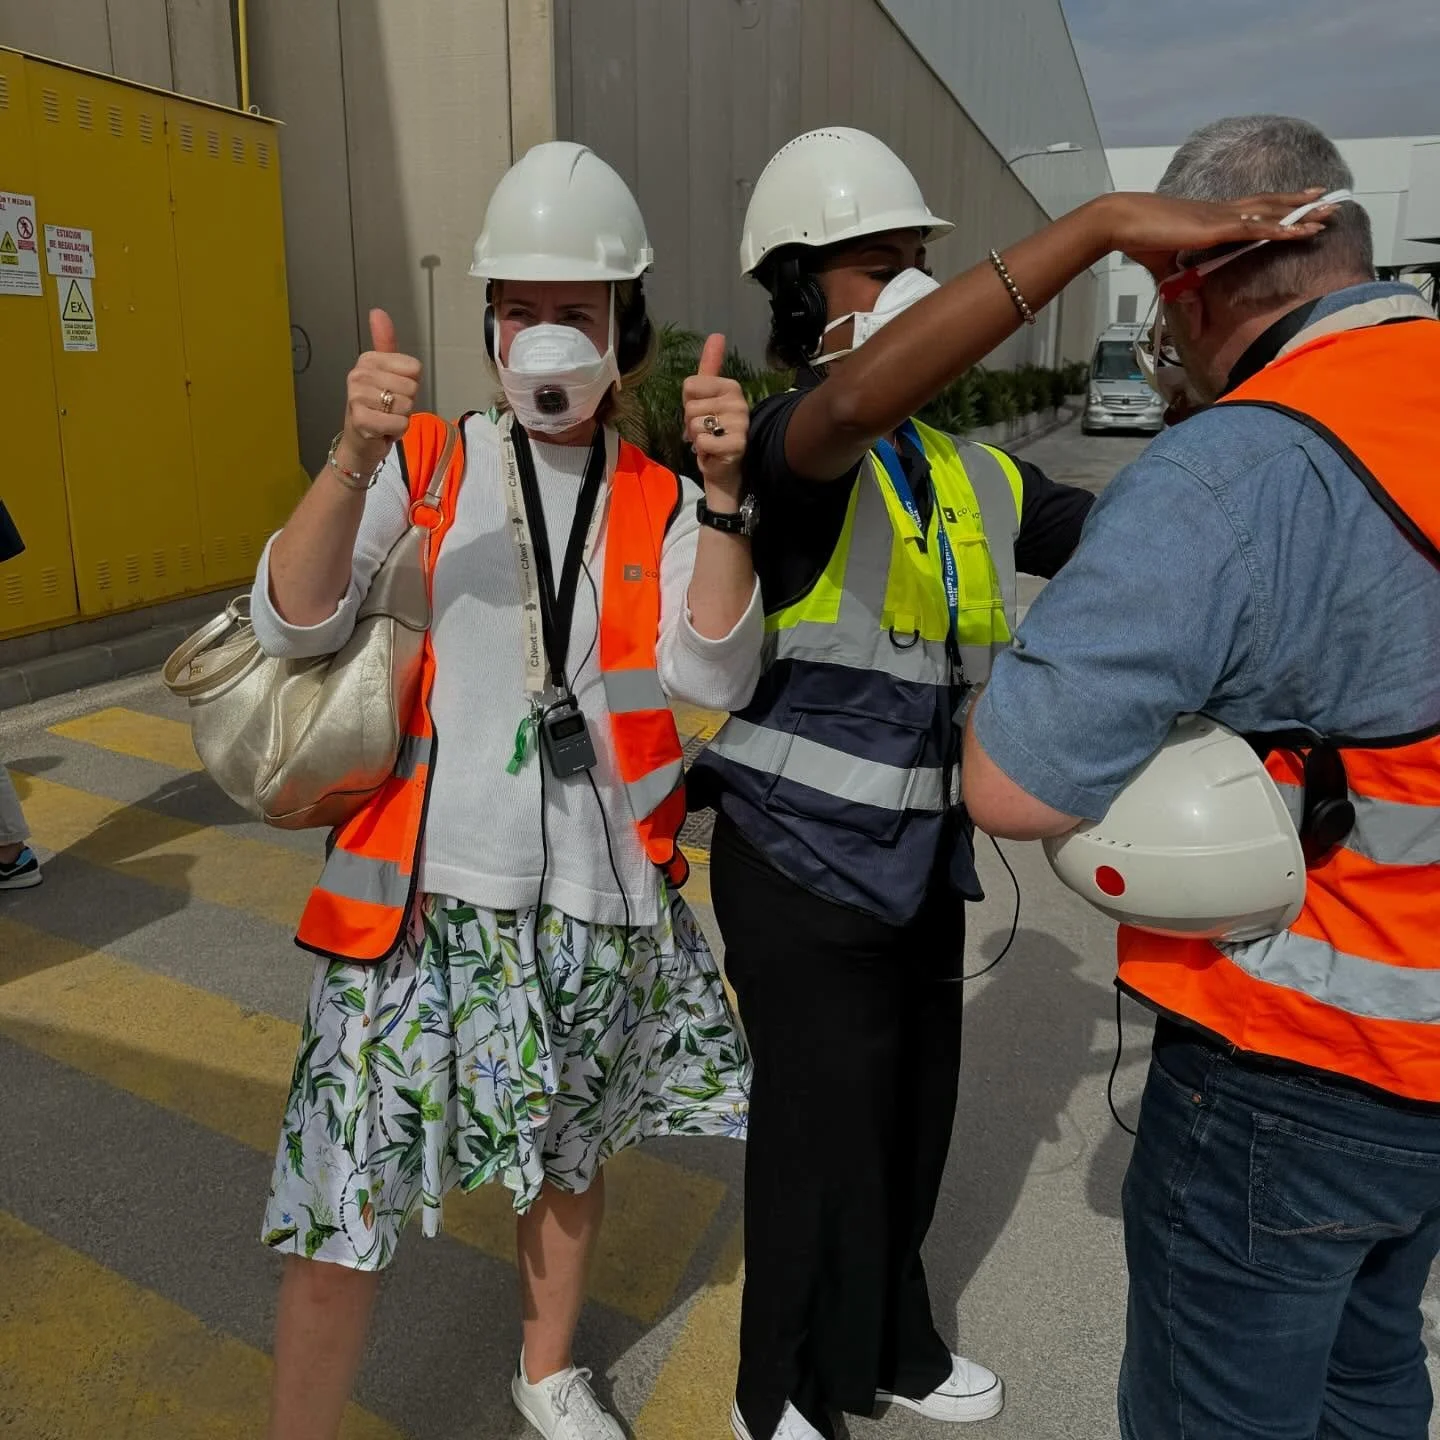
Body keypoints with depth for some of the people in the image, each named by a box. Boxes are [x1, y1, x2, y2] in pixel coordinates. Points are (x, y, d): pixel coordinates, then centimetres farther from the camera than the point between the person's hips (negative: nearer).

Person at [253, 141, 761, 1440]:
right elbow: (293, 623, -10)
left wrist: (724, 495, -21)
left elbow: (713, 675, -10)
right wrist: (354, 458, -25)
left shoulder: (660, 504, 4)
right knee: (347, 1203, -1)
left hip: (596, 894, 2)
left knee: (570, 1152, 20)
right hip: (424, 890, -2)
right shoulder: (426, 463, 1)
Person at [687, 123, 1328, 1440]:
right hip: (801, 870, -7)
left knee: (910, 1128, 22)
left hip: (918, 863, 7)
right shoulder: (784, 454, -17)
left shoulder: (978, 480, 5)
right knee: (824, 1146, 8)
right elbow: (858, 399, -41)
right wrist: (1102, 222, -44)